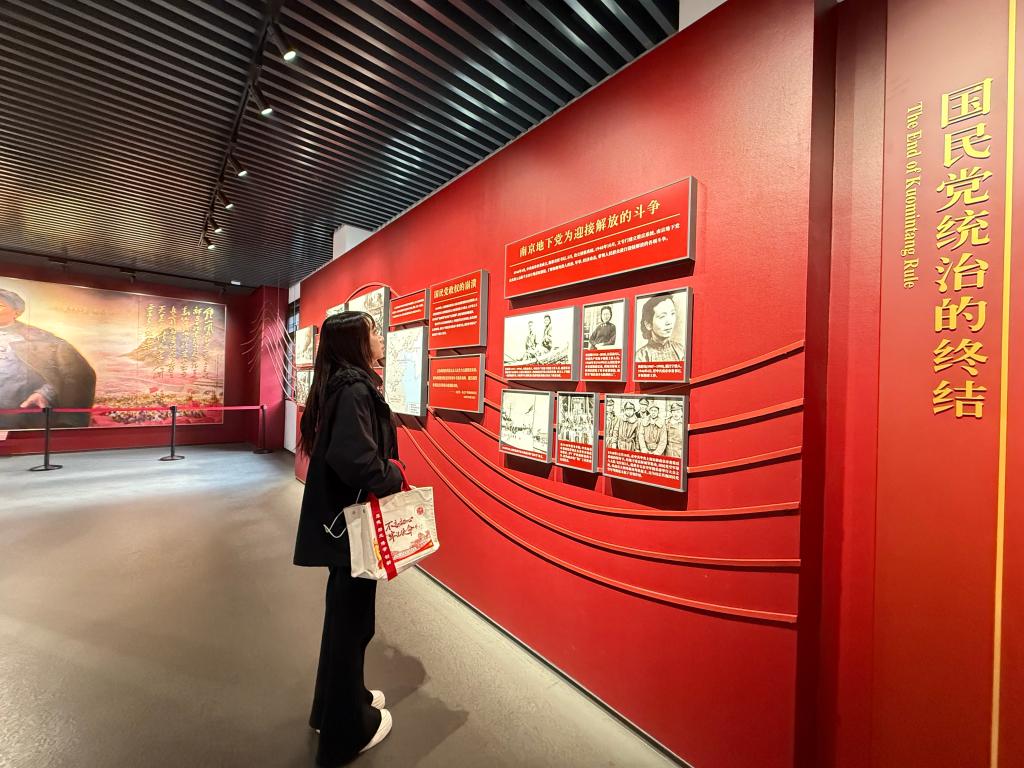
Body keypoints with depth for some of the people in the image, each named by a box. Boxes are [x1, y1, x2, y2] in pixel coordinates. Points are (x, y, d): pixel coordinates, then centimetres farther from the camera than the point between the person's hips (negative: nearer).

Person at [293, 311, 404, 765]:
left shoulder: (344, 384, 8)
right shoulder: (355, 388, -21)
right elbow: (352, 458, -34)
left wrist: (386, 469, 8)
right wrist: (393, 477, -18)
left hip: (344, 515, 10)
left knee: (345, 614, 25)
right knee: (351, 620, 9)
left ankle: (341, 700, 47)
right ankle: (346, 730, 32)